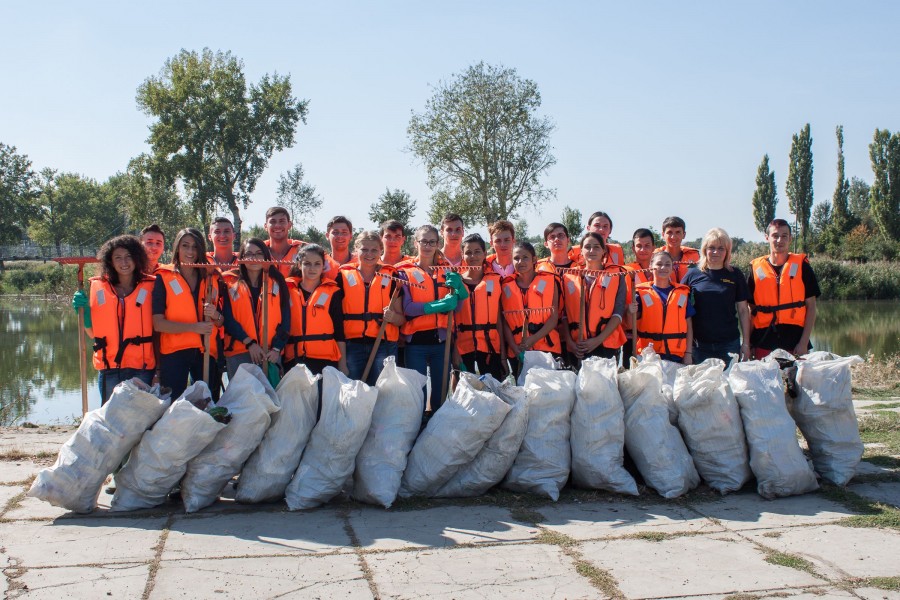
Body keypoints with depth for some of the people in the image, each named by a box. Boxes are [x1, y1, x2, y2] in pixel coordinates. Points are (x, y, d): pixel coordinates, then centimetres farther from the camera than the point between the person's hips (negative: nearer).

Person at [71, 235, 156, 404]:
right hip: (109, 366, 1)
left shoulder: (149, 286, 4)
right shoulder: (98, 287, 8)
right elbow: (93, 332, 12)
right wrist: (83, 309, -4)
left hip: (141, 367, -1)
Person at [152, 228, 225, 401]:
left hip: (206, 352, 3)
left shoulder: (212, 279, 12)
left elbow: (221, 322, 14)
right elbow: (158, 323, -7)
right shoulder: (164, 279, 2)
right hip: (174, 353, -3)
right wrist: (194, 327, -17)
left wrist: (215, 315, -9)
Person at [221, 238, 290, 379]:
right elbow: (228, 319, -1)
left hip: (270, 354, 1)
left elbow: (285, 320, 6)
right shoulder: (232, 286, 8)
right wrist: (249, 343, -12)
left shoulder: (277, 284, 10)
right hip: (238, 353, -1)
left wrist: (276, 348, -6)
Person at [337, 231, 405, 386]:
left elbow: (401, 319, 9)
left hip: (384, 345, 0)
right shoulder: (344, 275, 6)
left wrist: (392, 317, -14)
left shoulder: (391, 276, 7)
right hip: (353, 345, 0)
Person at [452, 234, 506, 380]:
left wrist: (503, 353, 3)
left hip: (490, 346, 1)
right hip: (463, 347, 0)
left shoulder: (495, 280, 6)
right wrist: (454, 349, -9)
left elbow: (499, 319, 6)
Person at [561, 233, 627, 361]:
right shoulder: (569, 277, 9)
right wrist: (569, 341, -5)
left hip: (607, 346, -1)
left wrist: (598, 340, -12)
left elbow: (618, 312, -2)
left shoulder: (616, 275, 5)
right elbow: (564, 313, 8)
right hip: (577, 348, 1)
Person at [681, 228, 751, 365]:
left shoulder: (735, 275, 5)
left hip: (729, 344, 0)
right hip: (699, 345, 0)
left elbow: (743, 310, 8)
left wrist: (746, 343, 4)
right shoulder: (693, 275, 3)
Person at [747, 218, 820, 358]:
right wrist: (749, 344, 3)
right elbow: (751, 309, 11)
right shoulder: (756, 268, 7)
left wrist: (804, 342, -5)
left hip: (794, 338, -1)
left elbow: (811, 306, 4)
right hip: (763, 342, 1)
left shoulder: (801, 266, 5)